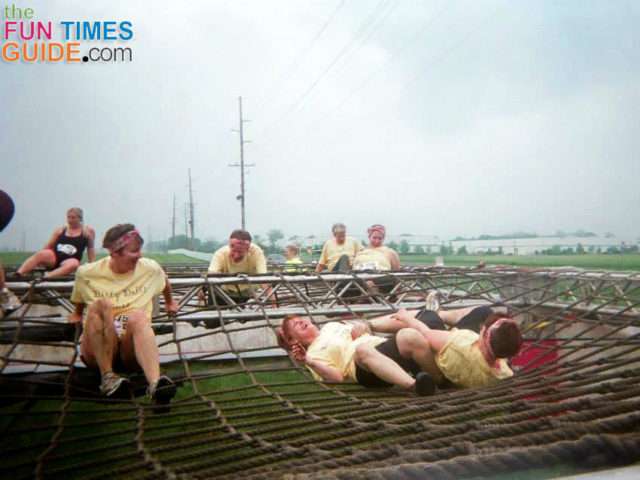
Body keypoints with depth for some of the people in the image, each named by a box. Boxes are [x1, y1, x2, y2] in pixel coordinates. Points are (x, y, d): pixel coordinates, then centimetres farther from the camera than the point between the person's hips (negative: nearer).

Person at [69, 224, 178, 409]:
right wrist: (77, 314, 38)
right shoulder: (87, 273, 1)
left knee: (138, 316, -36)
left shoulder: (151, 268, 5)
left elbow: (165, 283, 27)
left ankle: (155, 384, -59)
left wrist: (169, 303, 42)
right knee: (100, 304, -30)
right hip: (97, 351, 0)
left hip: (133, 347, 0)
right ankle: (107, 376, -30)